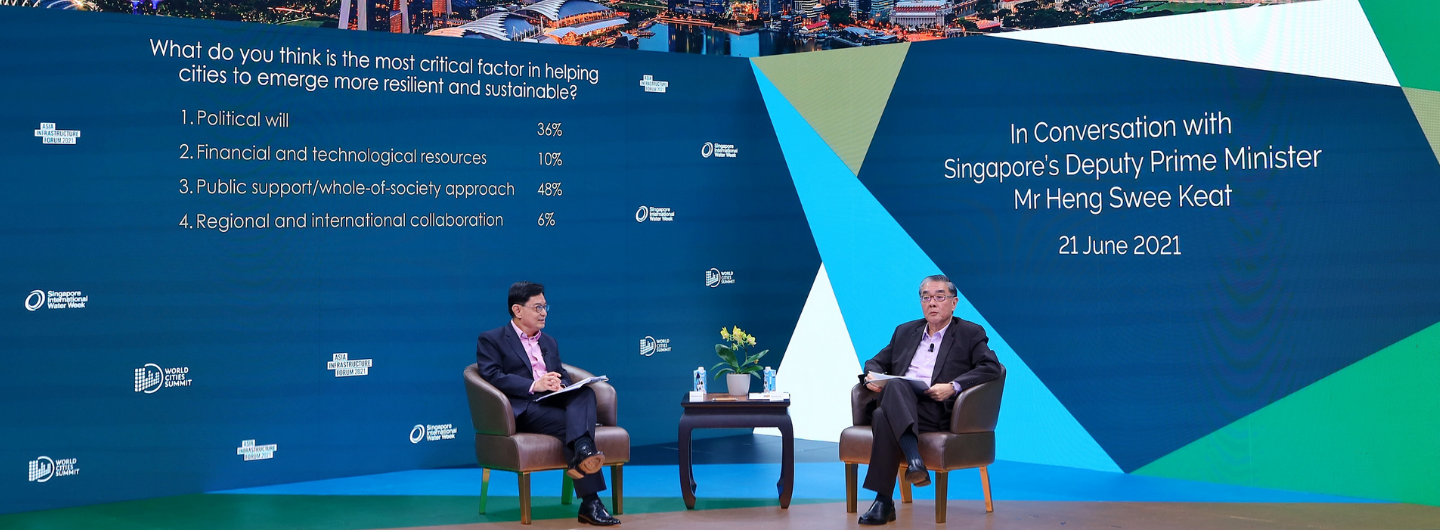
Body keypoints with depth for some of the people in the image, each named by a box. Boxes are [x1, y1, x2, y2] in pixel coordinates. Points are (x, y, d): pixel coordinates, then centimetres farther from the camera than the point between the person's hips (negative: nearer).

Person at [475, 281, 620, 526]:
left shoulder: (549, 342, 28)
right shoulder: (491, 340, 7)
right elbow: (492, 376, -9)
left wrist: (560, 385, -6)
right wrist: (534, 385, -21)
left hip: (553, 402, 6)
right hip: (523, 409, -6)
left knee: (585, 393, -29)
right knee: (572, 423, -32)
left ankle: (581, 451, -52)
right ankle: (590, 503, -38)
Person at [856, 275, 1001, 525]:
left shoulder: (971, 333, 13)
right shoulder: (905, 331, 28)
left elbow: (991, 367, -2)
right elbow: (877, 362, 28)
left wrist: (953, 387, -16)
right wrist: (871, 376, 1)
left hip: (936, 411, -4)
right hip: (894, 401, 4)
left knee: (884, 417, -36)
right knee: (895, 385, -35)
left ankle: (884, 500, -39)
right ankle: (914, 459, -47)